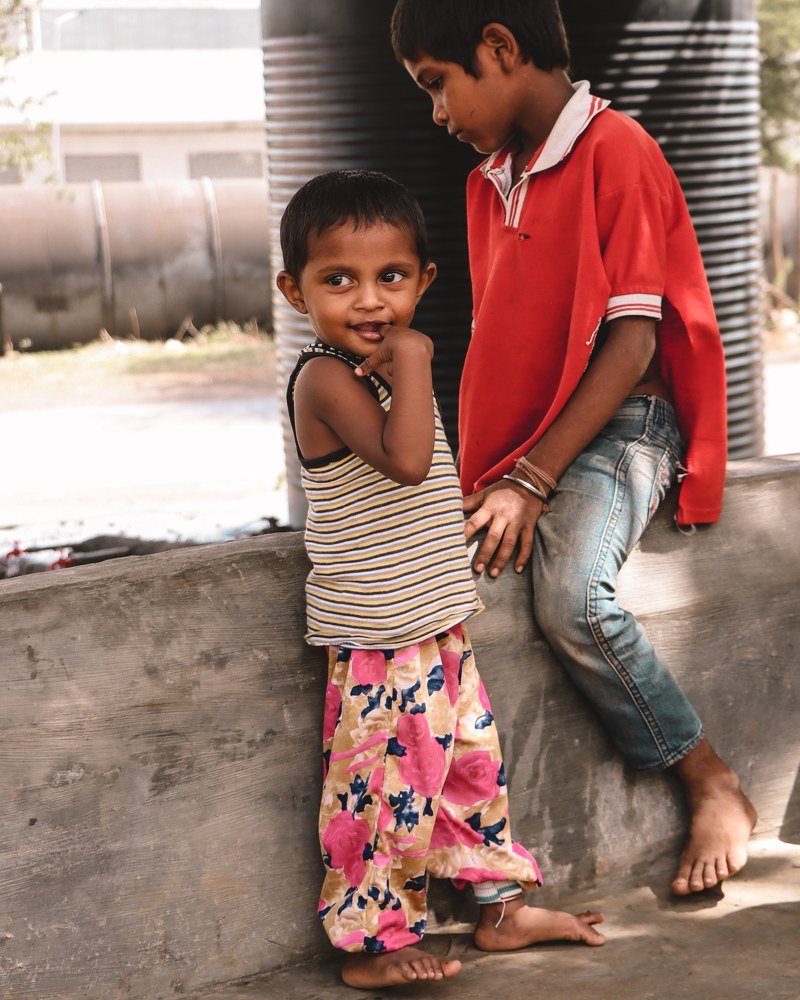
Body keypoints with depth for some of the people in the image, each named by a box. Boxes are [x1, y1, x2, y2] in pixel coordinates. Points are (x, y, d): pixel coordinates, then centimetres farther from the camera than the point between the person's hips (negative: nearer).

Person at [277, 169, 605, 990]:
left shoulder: (381, 368, 10)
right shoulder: (325, 378, -19)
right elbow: (404, 460, -33)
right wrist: (411, 363, -27)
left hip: (435, 622, 9)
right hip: (378, 639, -9)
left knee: (472, 761, 18)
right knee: (386, 783, -1)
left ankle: (502, 907, 32)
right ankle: (369, 945, 13)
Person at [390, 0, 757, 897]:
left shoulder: (616, 151, -10)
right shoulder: (489, 182, 17)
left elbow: (632, 341, -16)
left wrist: (533, 479, -20)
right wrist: (484, 472, 5)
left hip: (612, 426, -8)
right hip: (521, 450, 8)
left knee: (572, 596, -31)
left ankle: (714, 787, -12)